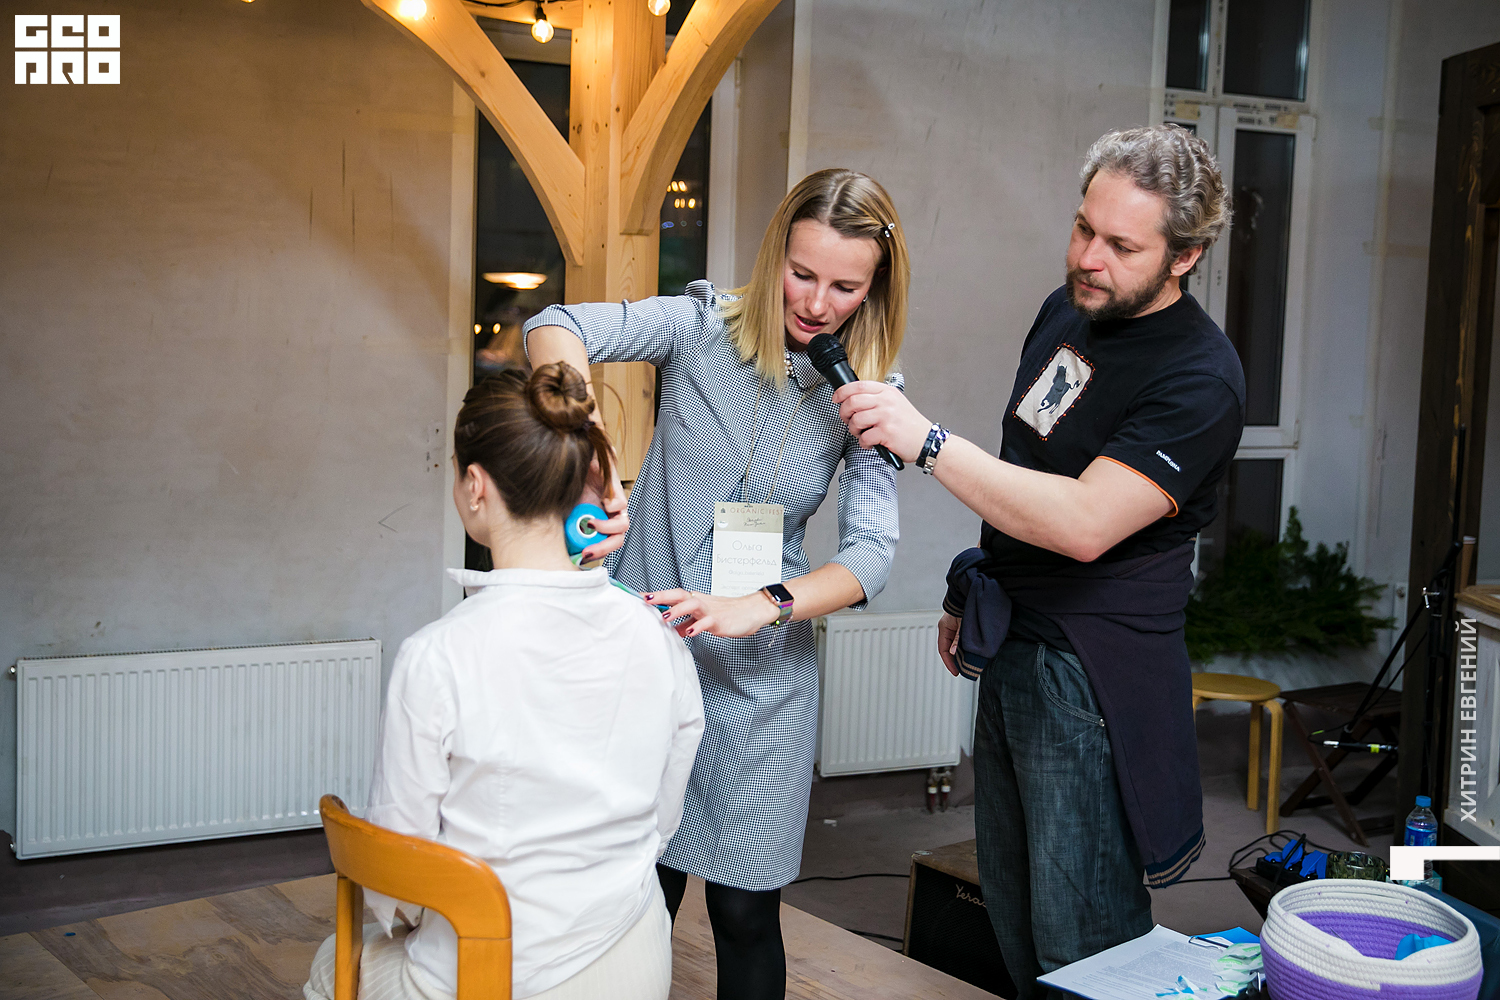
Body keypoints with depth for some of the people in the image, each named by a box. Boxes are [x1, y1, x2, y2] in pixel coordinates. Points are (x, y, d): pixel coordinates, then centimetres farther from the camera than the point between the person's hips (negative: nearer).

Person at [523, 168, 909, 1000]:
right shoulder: (704, 328, -7)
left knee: (744, 912, 7)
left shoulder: (866, 395, -1)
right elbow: (555, 327, -22)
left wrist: (760, 605, -27)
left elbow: (871, 553, -9)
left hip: (762, 679, 1)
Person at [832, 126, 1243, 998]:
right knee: (1011, 910, 20)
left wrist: (926, 441, -30)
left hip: (1094, 674, -8)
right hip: (1011, 649, 9)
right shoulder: (1066, 310, 7)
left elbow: (1084, 523, -30)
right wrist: (975, 594, 20)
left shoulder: (1201, 378, -20)